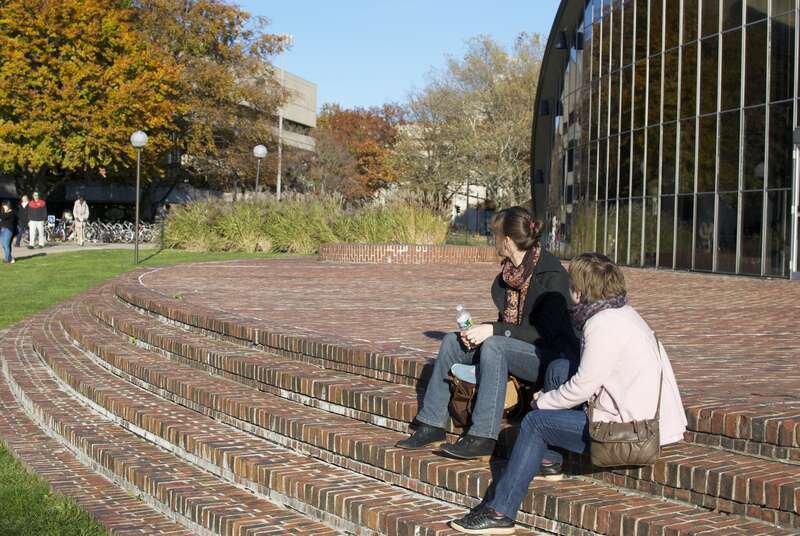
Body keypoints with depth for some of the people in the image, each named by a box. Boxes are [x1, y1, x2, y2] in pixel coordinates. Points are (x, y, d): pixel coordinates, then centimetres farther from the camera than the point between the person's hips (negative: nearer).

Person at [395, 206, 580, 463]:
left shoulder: (551, 275, -18)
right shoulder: (510, 270, 7)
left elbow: (546, 332, -21)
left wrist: (493, 330, -24)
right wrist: (478, 330, -5)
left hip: (554, 355, -9)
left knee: (494, 345, -34)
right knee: (451, 343, -3)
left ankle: (482, 438, -33)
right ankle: (431, 426, -1)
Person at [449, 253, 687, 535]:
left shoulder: (603, 325, -18)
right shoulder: (623, 313, 13)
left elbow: (583, 387, -17)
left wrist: (543, 401, 0)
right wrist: (549, 398, 9)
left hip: (632, 431, -10)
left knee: (535, 422, -4)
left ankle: (500, 512, 1)